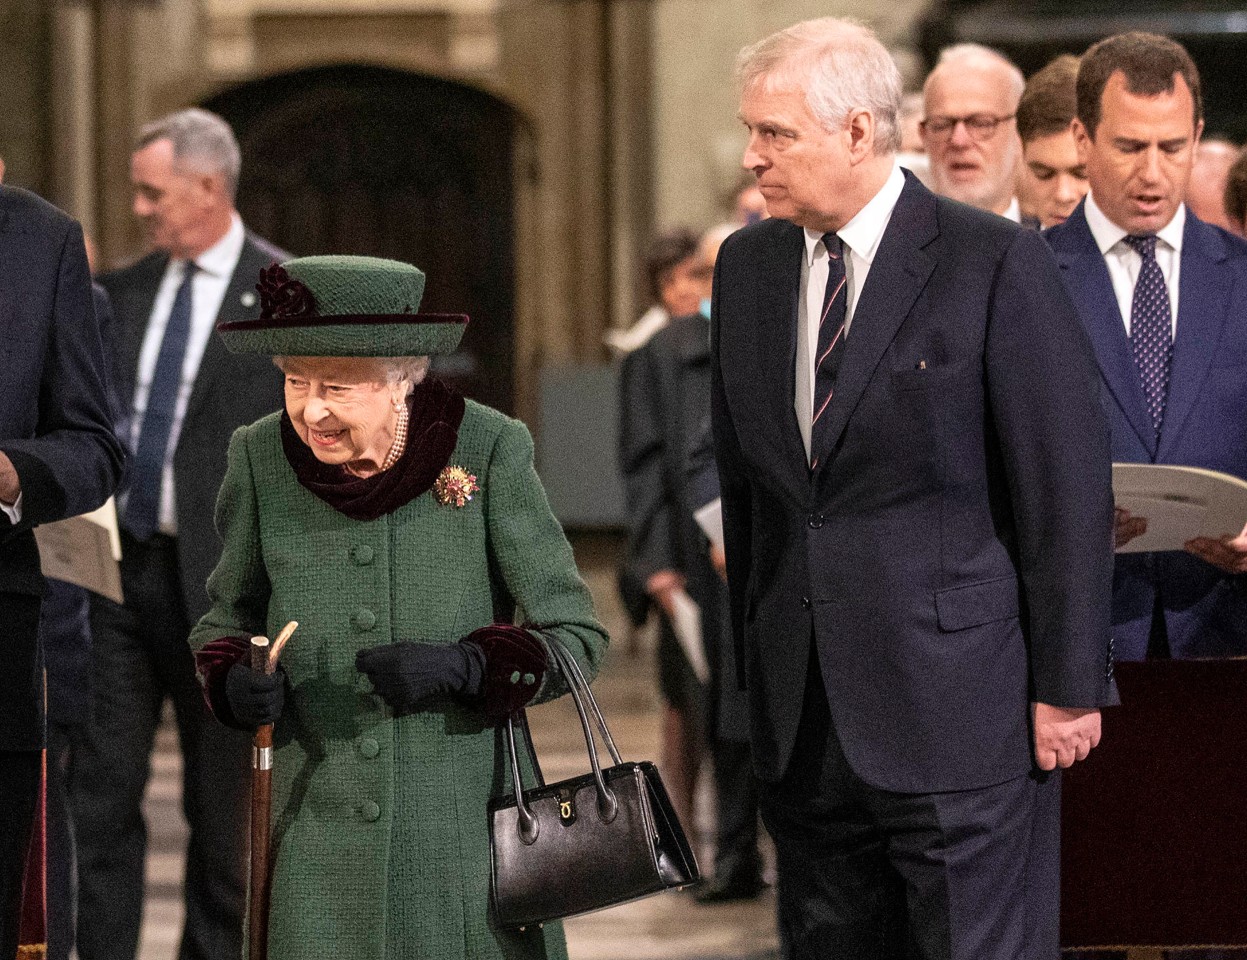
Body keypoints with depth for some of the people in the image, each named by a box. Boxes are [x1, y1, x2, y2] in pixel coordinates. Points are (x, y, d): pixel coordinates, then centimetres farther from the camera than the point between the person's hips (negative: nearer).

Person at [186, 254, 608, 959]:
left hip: (464, 815, -1)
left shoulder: (488, 451, -9)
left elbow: (577, 636, -3)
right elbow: (228, 616, 15)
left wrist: (462, 667, -20)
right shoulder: (262, 458, -1)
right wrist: (233, 681, -7)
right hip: (318, 816, 1)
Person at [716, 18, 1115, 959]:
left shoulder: (997, 263, -8)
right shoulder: (748, 265, 11)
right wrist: (755, 660, 14)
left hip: (957, 700, -6)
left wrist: (1069, 683, -9)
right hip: (804, 720, 6)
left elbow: (1068, 486, -8)